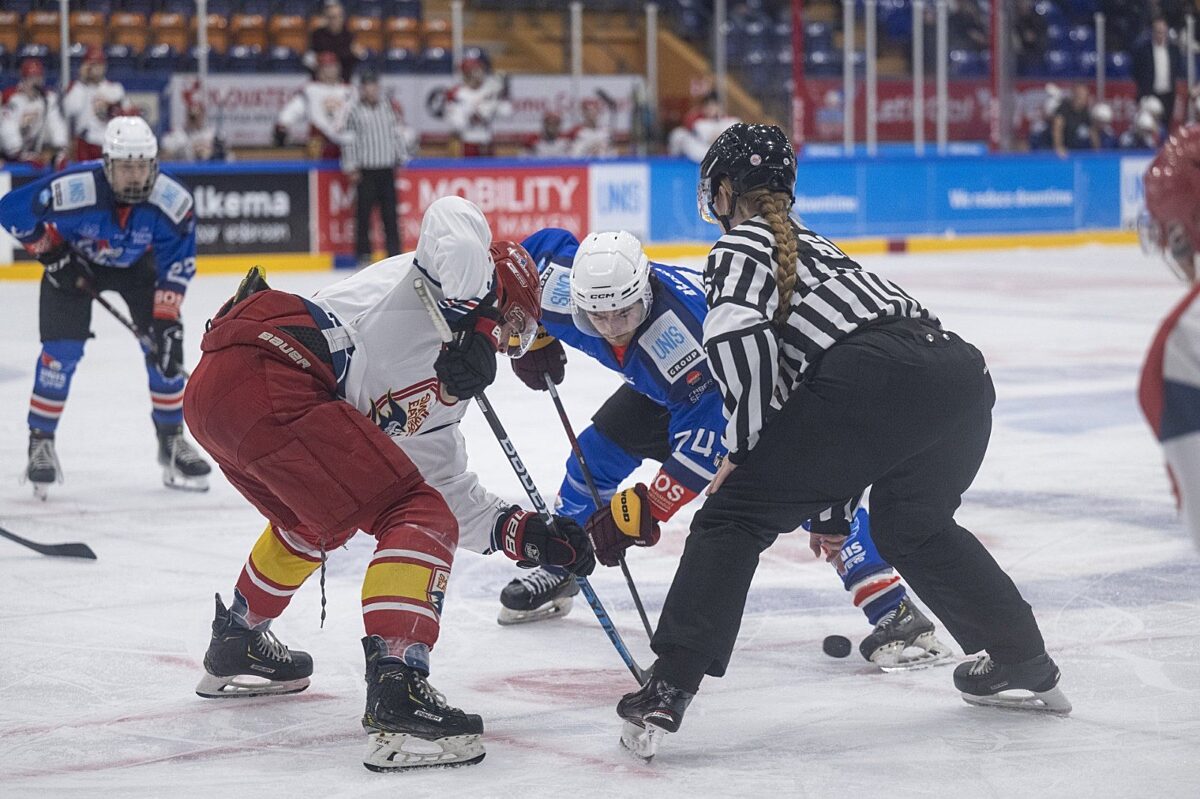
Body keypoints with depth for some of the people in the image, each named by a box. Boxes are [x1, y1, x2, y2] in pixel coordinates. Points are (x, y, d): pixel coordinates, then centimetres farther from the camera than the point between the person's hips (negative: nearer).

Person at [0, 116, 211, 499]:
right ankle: (40, 442, 1)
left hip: (136, 264, 2)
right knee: (62, 349, -13)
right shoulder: (72, 189, -37)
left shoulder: (174, 202, -30)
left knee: (165, 345, -7)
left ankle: (171, 440, 8)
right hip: (75, 262, -2)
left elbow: (176, 267, -19)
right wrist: (51, 253, -19)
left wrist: (167, 320, -25)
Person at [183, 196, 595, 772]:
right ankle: (395, 693, -22)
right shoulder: (448, 280, 11)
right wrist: (472, 320, -16)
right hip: (267, 374, -11)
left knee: (315, 522, 36)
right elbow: (453, 218, -11)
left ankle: (236, 647, 53)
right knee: (418, 518, -10)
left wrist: (528, 536, 21)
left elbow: (452, 494, 32)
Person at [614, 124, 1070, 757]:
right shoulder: (813, 244, 37)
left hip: (875, 381, -7)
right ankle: (1025, 664, 37)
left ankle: (668, 690, -6)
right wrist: (830, 503, 45)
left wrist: (744, 448, 1)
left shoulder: (738, 246, 13)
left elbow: (738, 337, -9)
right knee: (910, 525, 33)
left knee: (736, 513, 3)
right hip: (960, 371, 8)